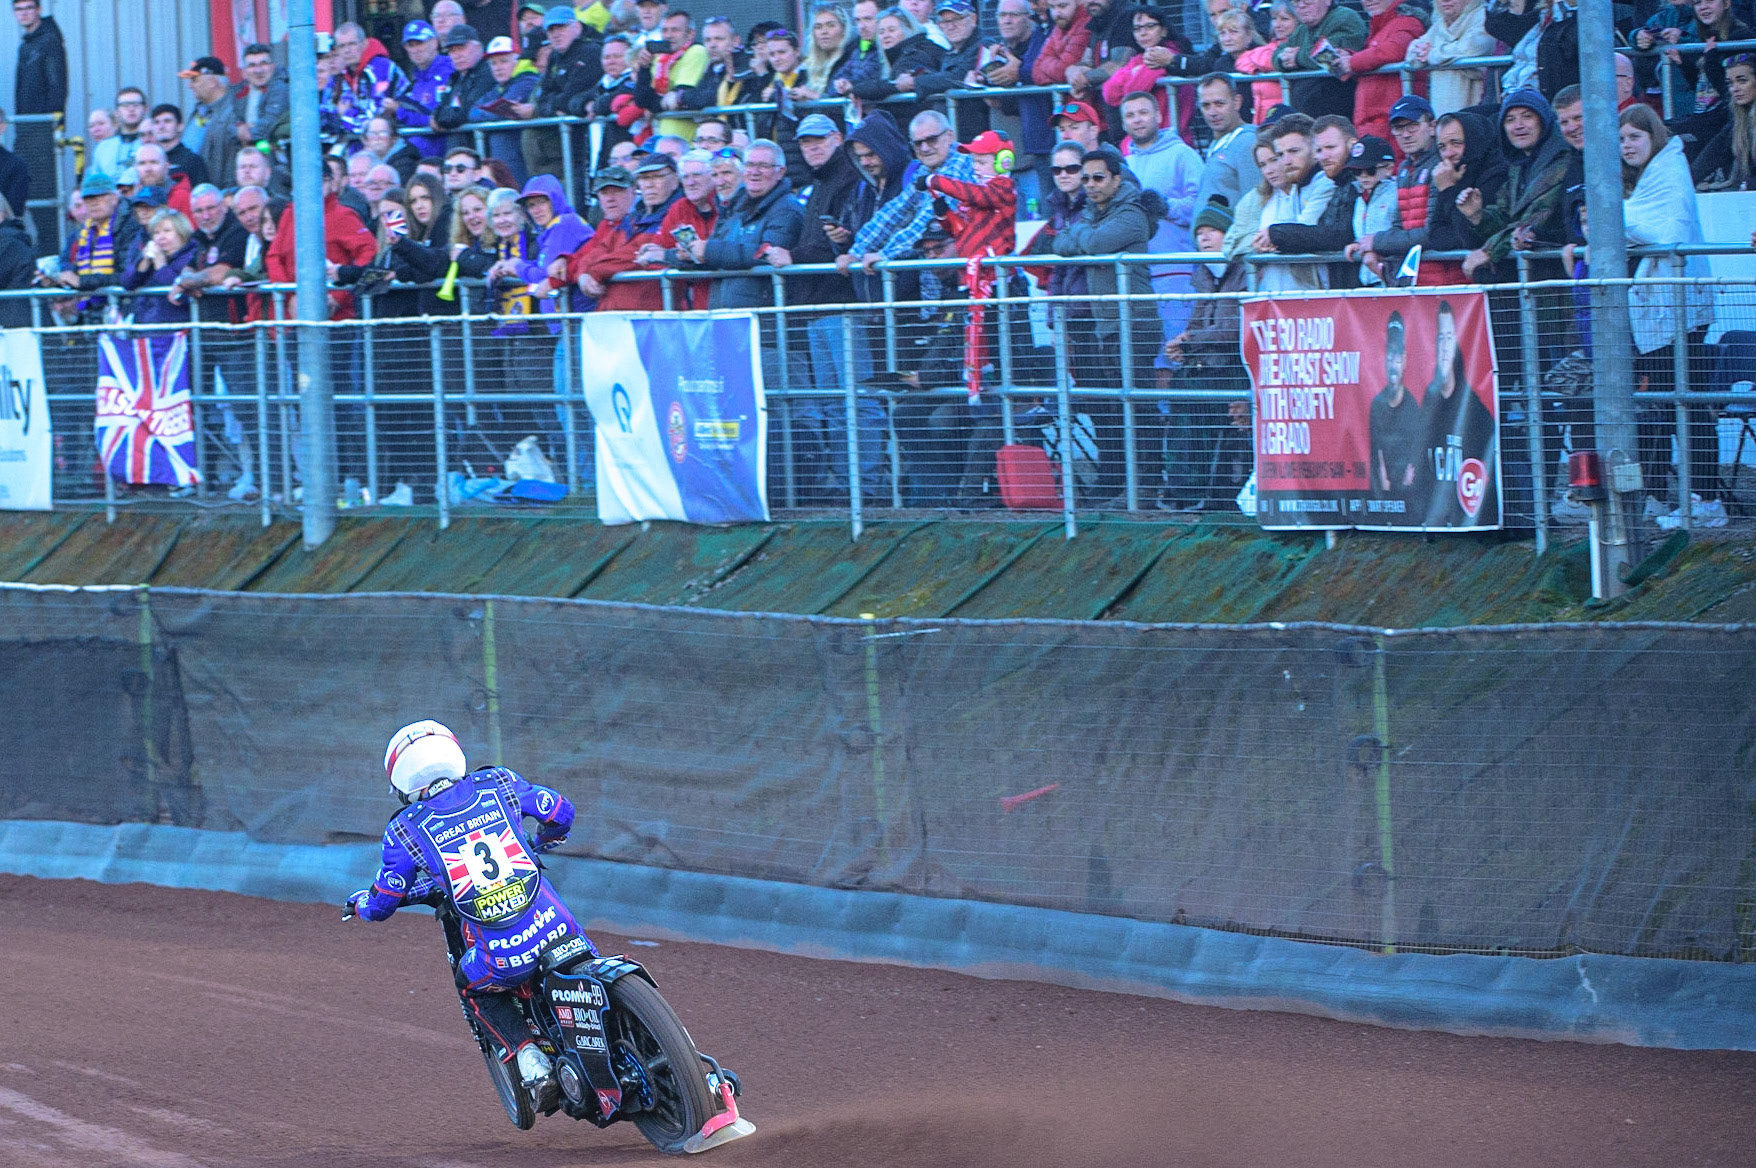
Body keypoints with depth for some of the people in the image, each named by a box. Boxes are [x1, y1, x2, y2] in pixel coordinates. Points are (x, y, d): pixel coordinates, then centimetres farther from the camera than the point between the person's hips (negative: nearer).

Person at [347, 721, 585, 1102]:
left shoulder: (405, 830, 1)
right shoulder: (498, 784, 7)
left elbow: (381, 905, 11)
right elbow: (560, 810, 21)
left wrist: (360, 902, 36)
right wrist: (541, 843, 44)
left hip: (502, 958, -2)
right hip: (555, 929, 2)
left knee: (473, 988, 29)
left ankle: (532, 1064, 13)